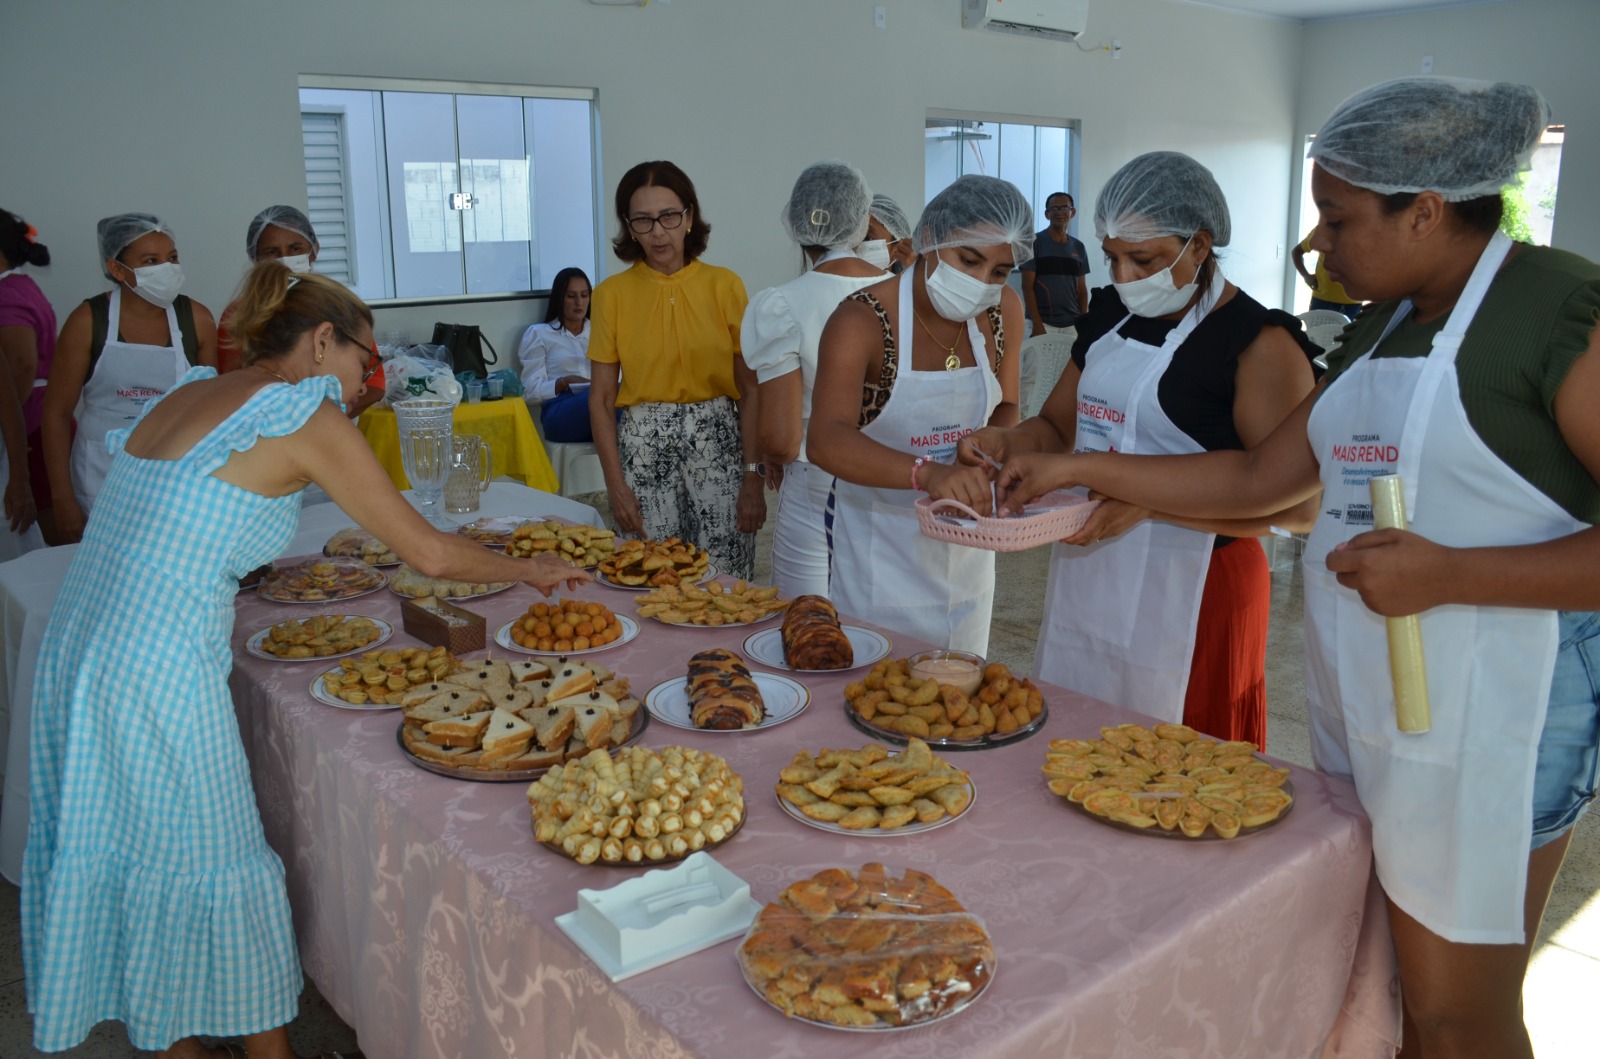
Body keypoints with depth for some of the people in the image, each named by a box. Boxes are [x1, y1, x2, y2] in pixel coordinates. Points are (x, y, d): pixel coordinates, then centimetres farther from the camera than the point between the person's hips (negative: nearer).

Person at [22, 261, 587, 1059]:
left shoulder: (186, 393, 13)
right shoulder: (304, 415, -10)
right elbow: (429, 552, -8)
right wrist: (530, 570, 6)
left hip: (72, 656, 8)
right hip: (157, 676, -8)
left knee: (110, 857, 20)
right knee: (212, 872, 8)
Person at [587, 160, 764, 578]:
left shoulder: (724, 286, 1)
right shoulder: (612, 293, 3)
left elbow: (750, 390, 0)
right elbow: (601, 397, 3)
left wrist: (753, 476, -7)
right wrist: (615, 484, -4)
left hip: (717, 444, 0)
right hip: (643, 449, 1)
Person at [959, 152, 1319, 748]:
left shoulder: (1259, 342, -13)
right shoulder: (1112, 316, 10)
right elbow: (1058, 425, 19)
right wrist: (1007, 444, -3)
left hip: (1191, 596, -6)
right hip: (1085, 580, 7)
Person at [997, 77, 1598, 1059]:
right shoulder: (1384, 327, 16)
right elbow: (1258, 478, 18)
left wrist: (1449, 574, -22)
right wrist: (1077, 469, 15)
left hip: (1485, 713, -7)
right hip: (1363, 700, 7)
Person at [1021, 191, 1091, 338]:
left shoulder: (1078, 247, 12)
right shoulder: (1035, 243, -1)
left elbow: (1082, 289, 15)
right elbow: (1027, 286, -5)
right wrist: (1037, 324, -12)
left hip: (1072, 324, 4)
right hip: (1044, 323, -4)